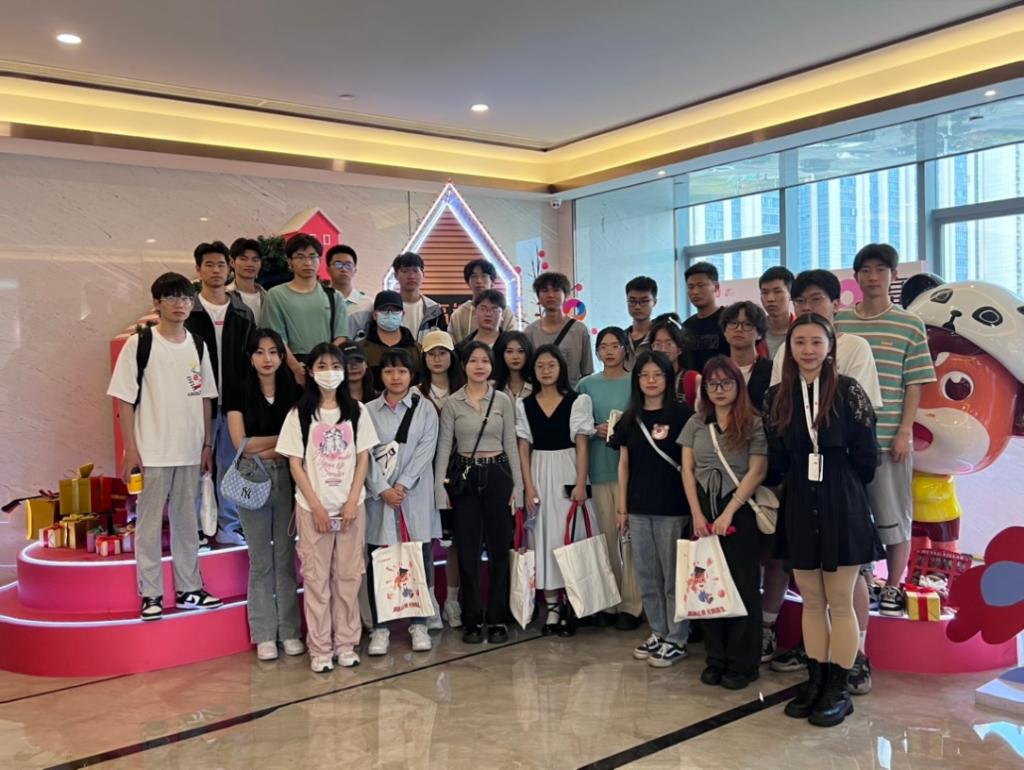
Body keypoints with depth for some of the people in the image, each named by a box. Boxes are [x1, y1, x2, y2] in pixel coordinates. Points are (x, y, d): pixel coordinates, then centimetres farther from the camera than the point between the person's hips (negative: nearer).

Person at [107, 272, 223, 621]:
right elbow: (124, 399, -6)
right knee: (149, 523, 3)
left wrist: (208, 444, 10)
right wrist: (130, 448, -10)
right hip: (152, 450, -4)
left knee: (186, 521, 12)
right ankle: (151, 595, 14)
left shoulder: (197, 345, 8)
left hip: (190, 450, 4)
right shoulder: (140, 343, -5)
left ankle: (189, 588, 22)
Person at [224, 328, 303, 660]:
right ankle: (264, 634, 13)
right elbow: (241, 443, -5)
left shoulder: (294, 393, 5)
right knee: (261, 559, 4)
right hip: (252, 480, -1)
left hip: (287, 478, 1)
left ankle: (289, 630, 15)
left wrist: (266, 451, -12)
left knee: (286, 556, 6)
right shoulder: (239, 395, 2)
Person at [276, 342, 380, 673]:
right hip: (313, 507, -1)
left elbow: (363, 459, 4)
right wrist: (316, 506, -9)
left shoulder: (356, 411, 5)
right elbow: (295, 464, -3)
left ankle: (346, 643, 18)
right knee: (316, 577, 3)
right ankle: (320, 648, 12)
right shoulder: (299, 413, 0)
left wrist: (352, 501, -7)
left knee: (348, 575, 6)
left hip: (351, 506, 2)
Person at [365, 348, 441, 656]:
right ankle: (380, 627, 13)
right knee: (378, 563, 2)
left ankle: (418, 624, 16)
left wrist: (402, 485, -13)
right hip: (379, 496, 0)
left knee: (419, 561, 4)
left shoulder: (425, 409, 6)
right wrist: (382, 489, -12)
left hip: (414, 495, 0)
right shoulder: (369, 411, 7)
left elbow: (425, 450, -4)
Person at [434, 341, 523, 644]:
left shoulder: (503, 400, 3)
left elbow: (510, 444, 4)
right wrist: (439, 486, -7)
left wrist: (517, 485, 1)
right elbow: (444, 446, 0)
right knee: (467, 550, 3)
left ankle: (498, 619, 15)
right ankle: (472, 620, 15)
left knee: (499, 548, 4)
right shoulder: (452, 403, 1)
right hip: (465, 477, 0)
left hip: (498, 474, 1)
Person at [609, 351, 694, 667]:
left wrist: (693, 505, -8)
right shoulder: (629, 419, 9)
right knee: (647, 576, 12)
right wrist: (621, 507, 9)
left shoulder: (682, 415, -5)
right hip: (638, 508, 5)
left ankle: (676, 639, 13)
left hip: (672, 508, -5)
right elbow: (624, 464, 12)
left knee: (673, 576, 3)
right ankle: (658, 633, 25)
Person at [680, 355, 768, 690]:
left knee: (743, 586, 2)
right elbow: (687, 470, 7)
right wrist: (697, 514, -3)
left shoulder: (754, 424, -3)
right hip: (703, 513, 4)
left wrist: (728, 513, -14)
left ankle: (743, 663, 13)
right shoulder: (696, 423, 9)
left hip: (740, 511, -4)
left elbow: (756, 472, -9)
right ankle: (716, 659, 18)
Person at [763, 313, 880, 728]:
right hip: (799, 509, 3)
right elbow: (776, 460, 7)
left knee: (840, 603, 4)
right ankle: (815, 680, 24)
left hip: (842, 508, -3)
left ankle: (838, 689, 14)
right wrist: (795, 489, 6)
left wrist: (842, 491, 5)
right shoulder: (776, 396, 4)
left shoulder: (848, 392, -6)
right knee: (811, 601, 12)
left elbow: (866, 457, -4)